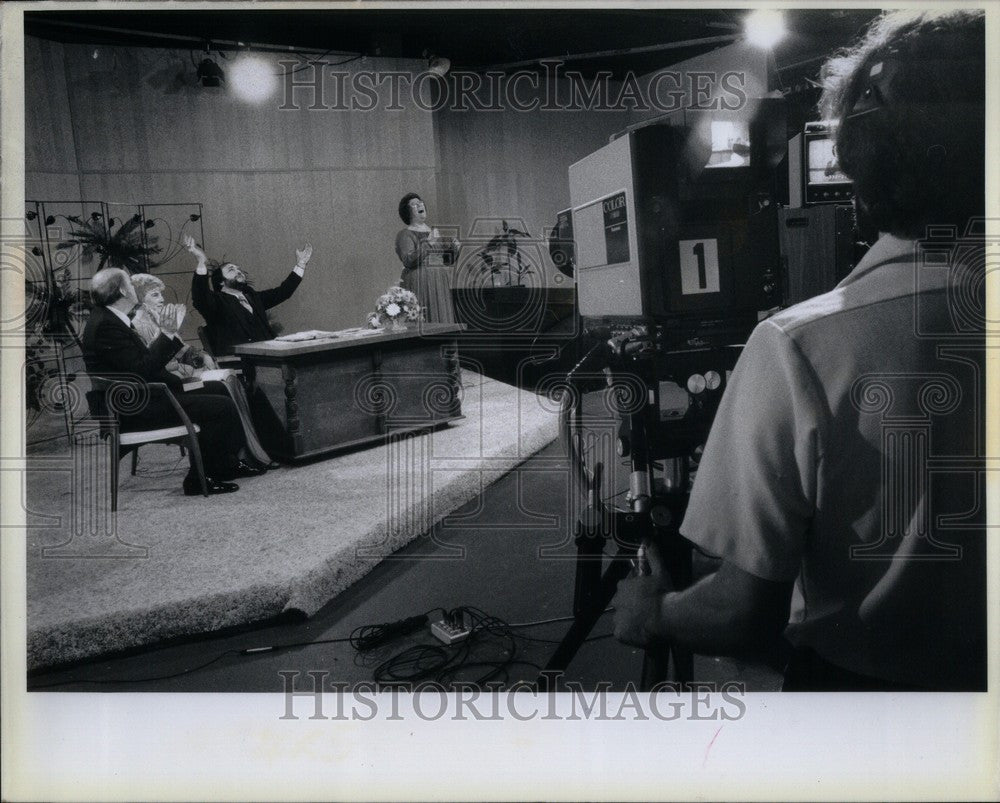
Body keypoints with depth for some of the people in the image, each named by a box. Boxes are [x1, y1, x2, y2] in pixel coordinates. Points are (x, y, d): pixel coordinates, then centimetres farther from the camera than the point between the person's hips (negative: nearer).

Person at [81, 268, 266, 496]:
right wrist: (167, 334, -21)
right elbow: (141, 370, -24)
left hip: (138, 398, 11)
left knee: (216, 391, 18)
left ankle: (225, 463, 24)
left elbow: (145, 361, 13)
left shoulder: (108, 319, 13)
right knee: (222, 407, -16)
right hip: (132, 411, -11)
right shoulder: (105, 326, -19)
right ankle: (199, 479, -7)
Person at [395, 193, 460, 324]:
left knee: (443, 321, 2)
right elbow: (408, 261, -16)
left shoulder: (435, 232, 18)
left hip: (441, 284, 6)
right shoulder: (405, 234, 0)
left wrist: (454, 248, 2)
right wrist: (427, 243, -19)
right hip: (418, 284, -6)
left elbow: (448, 259, 22)